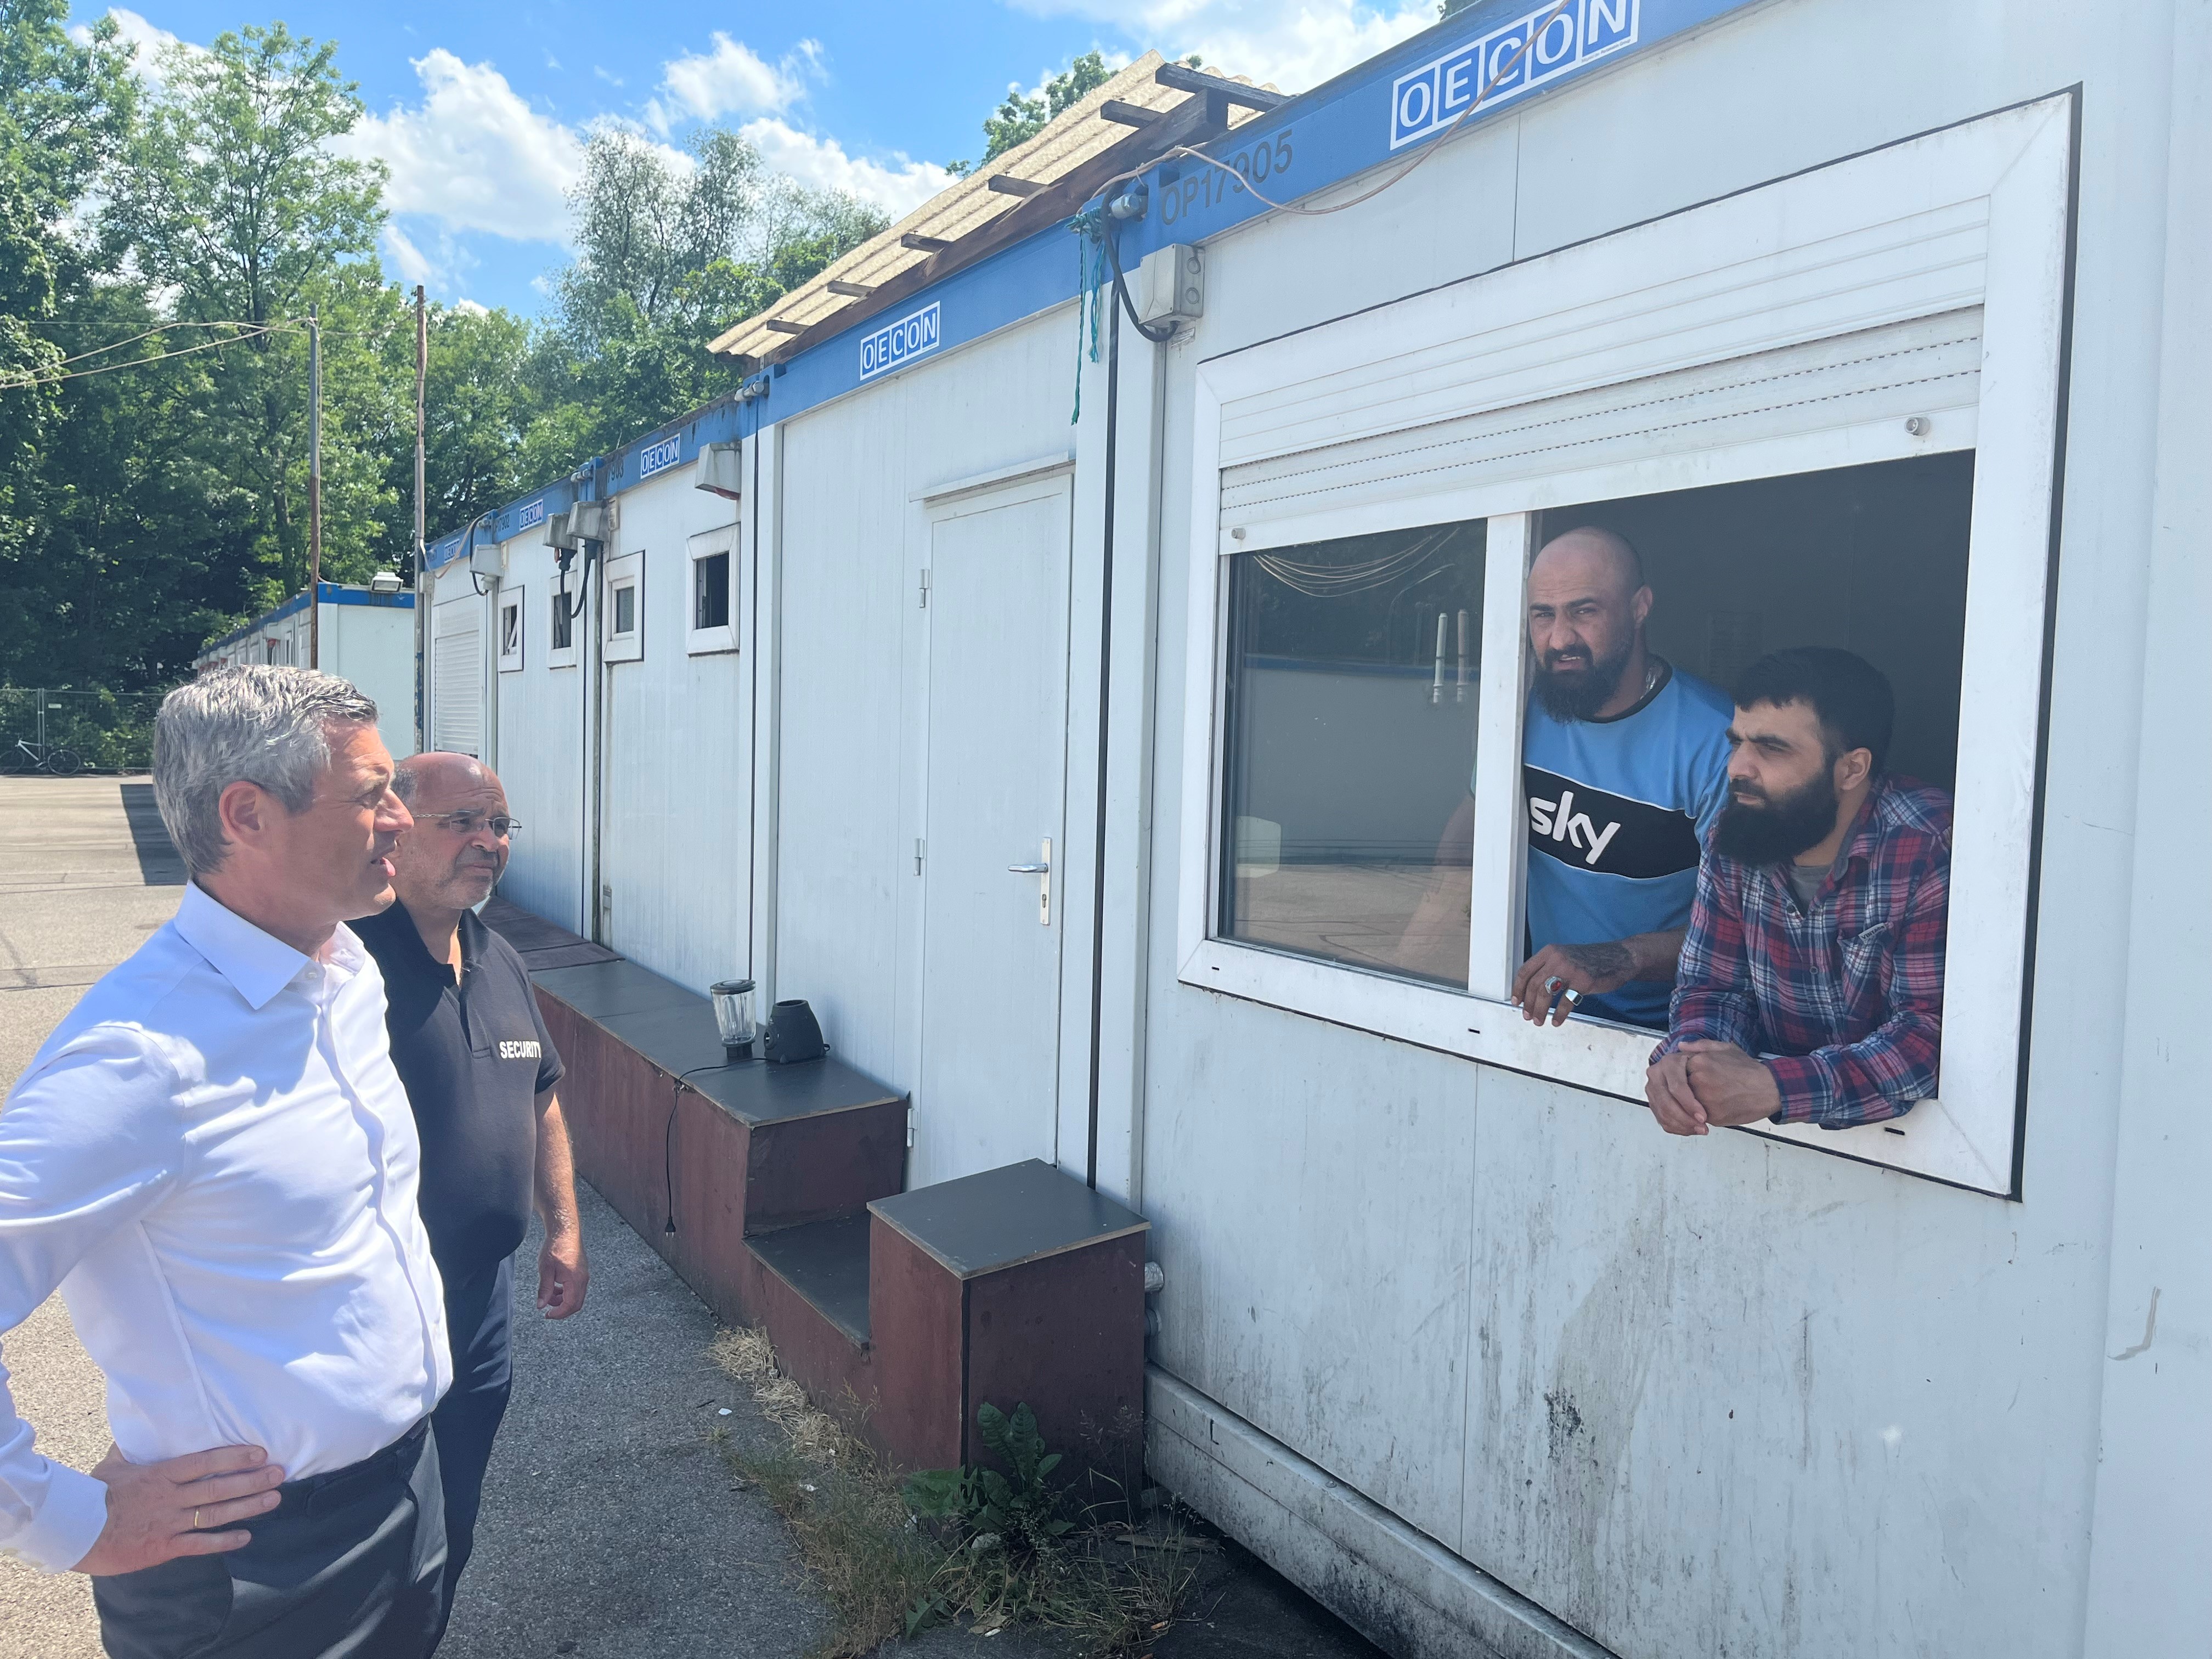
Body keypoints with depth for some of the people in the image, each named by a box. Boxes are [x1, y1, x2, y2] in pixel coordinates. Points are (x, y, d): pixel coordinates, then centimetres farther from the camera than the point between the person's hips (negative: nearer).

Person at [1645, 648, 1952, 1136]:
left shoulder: (1930, 849, -17)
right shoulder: (1734, 843, 0)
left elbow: (1937, 1031, -22)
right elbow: (1714, 987, 5)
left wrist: (1773, 1088, -32)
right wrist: (1686, 1053, -18)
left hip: (1908, 1129, -4)